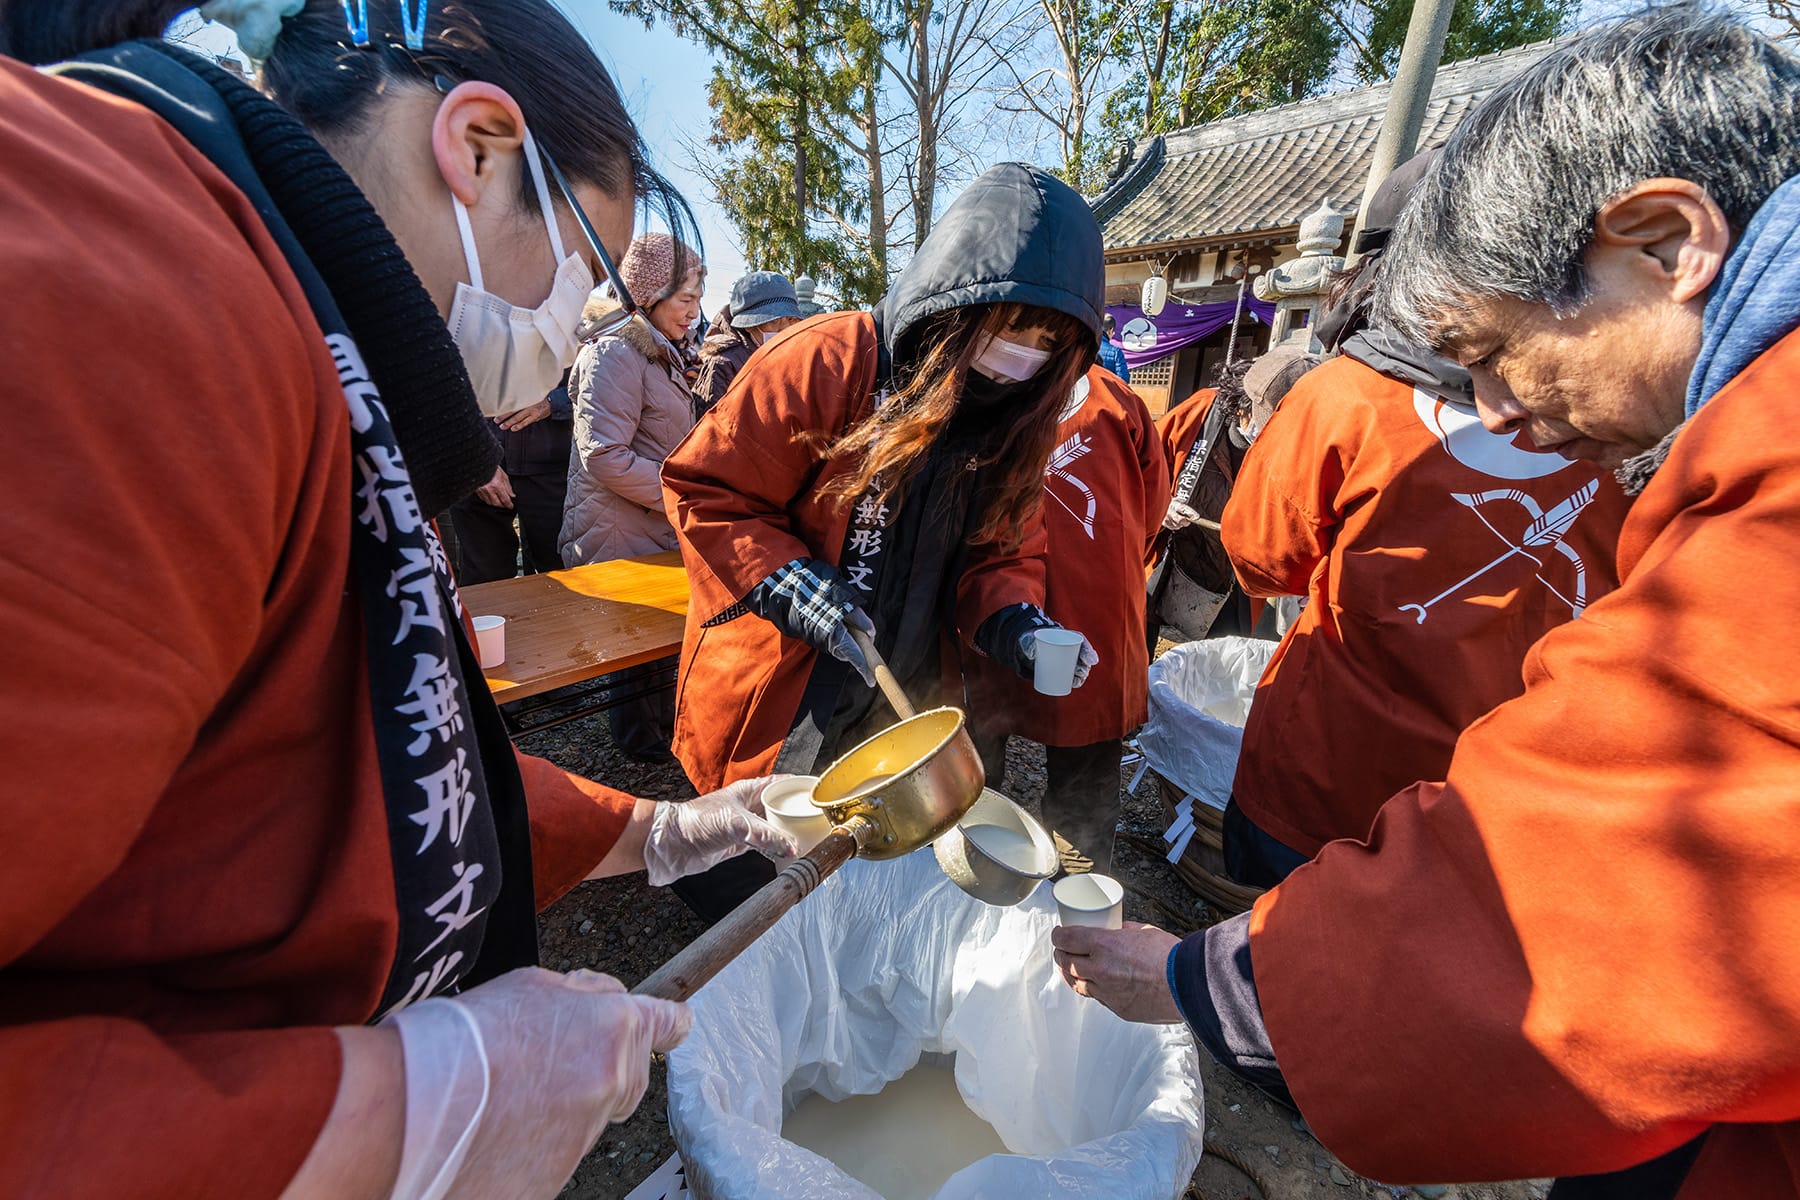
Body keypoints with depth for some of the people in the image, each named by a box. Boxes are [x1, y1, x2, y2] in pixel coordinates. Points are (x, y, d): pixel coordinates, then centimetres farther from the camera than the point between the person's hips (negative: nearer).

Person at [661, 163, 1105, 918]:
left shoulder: (1013, 418, 0)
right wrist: (791, 586, -28)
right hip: (776, 706, -4)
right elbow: (705, 489, -15)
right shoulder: (825, 361, -19)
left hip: (899, 714, 5)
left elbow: (1002, 551, 3)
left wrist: (1015, 623, -18)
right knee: (749, 903, 19)